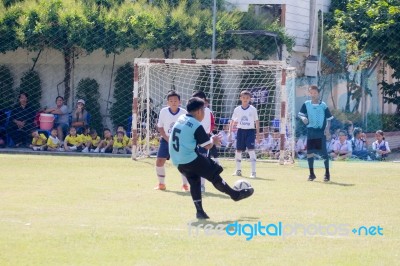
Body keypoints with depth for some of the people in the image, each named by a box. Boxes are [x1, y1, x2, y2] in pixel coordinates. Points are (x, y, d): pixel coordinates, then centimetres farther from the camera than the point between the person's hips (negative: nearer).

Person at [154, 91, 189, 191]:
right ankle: (161, 184, 13)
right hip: (166, 140, 1)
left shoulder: (183, 112, -12)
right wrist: (168, 139, -12)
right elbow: (160, 127, -1)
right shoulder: (163, 111, -9)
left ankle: (185, 185, 5)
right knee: (159, 161, -4)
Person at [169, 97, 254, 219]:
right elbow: (207, 145, -10)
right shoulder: (196, 126, -14)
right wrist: (213, 140, 14)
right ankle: (236, 194, 13)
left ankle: (199, 211, 7)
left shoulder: (180, 120, 11)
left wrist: (209, 139, 21)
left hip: (178, 162, 8)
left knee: (194, 182, 13)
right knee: (214, 176, 4)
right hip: (191, 159, -8)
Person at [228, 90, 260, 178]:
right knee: (238, 150, 7)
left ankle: (253, 172, -16)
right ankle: (238, 170, 23)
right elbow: (232, 121, 9)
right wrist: (230, 132, 1)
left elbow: (256, 121, 3)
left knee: (251, 150, -14)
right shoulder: (237, 109, 4)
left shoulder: (253, 109, 0)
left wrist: (258, 134, 0)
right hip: (240, 130, 3)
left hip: (250, 131, -3)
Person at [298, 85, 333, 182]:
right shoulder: (306, 104, 4)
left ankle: (327, 173, 7)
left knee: (324, 152, -4)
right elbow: (300, 114, 9)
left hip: (321, 131, -3)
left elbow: (329, 118, 2)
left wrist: (327, 128, -11)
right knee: (309, 152, 1)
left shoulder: (323, 105, -2)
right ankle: (311, 173, 12)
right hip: (310, 131, 3)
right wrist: (303, 118, -14)